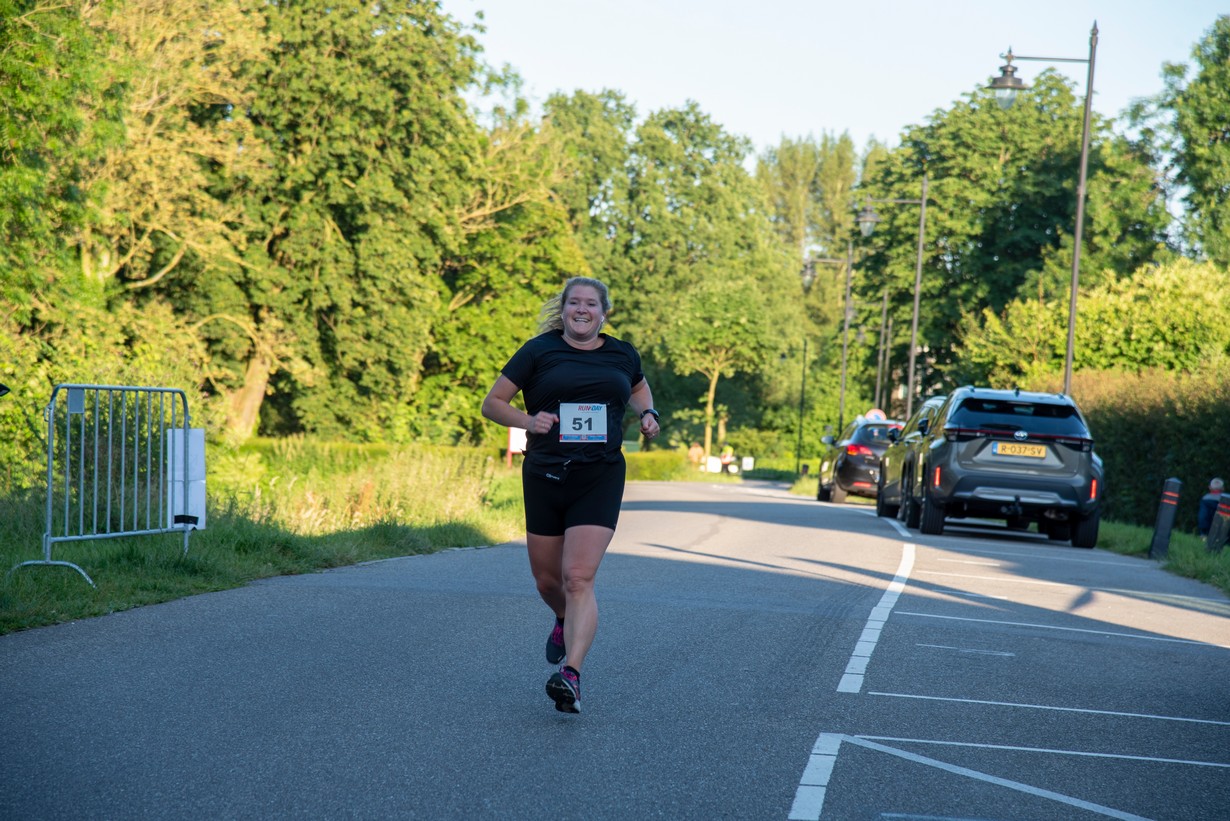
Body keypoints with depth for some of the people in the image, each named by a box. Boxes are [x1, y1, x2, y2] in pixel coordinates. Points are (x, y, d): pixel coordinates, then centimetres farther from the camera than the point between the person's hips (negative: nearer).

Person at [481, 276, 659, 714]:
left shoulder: (622, 355, 8)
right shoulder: (539, 350, 0)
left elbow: (639, 387, 31)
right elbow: (492, 403, 3)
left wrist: (648, 414, 10)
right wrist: (527, 420, -15)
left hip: (600, 479, -1)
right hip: (544, 477, 1)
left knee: (579, 579, -14)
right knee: (547, 580, 11)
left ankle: (571, 674, -20)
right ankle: (566, 622, 46)